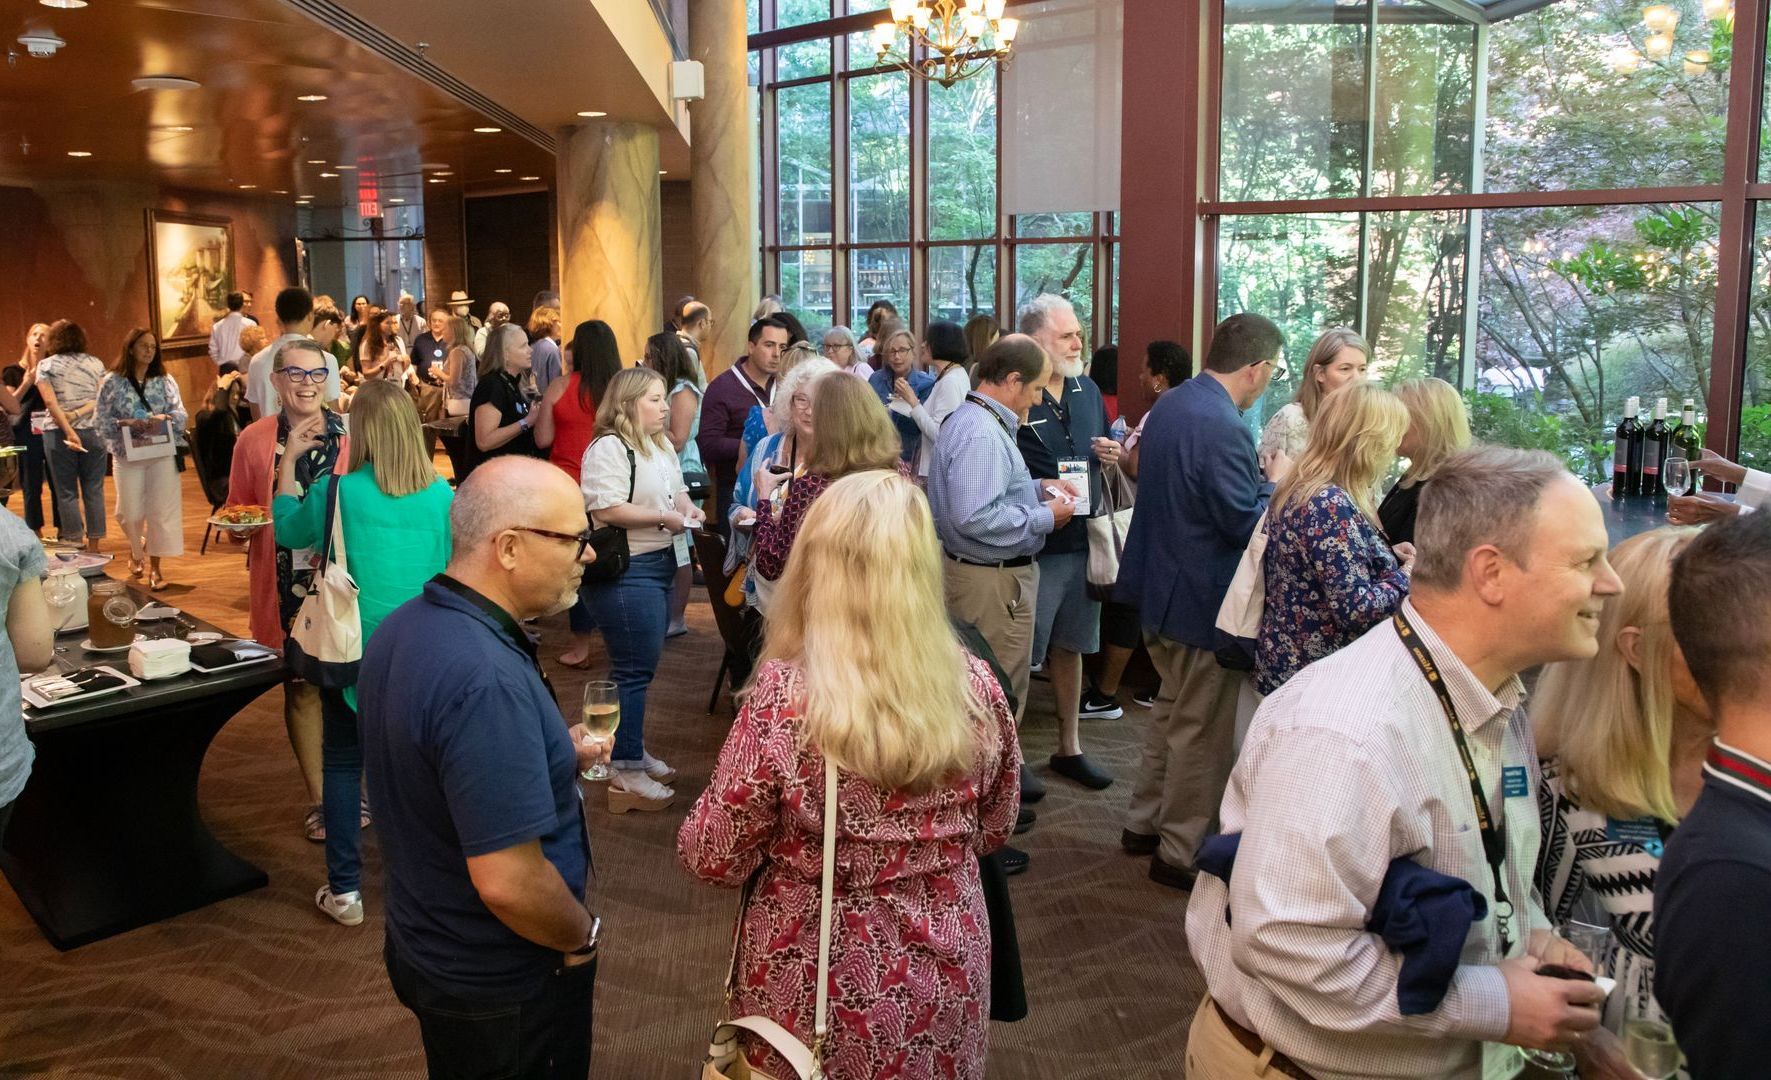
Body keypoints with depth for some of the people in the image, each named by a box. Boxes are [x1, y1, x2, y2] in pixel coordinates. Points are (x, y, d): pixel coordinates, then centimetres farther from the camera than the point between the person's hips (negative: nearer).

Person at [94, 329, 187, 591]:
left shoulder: (166, 381, 5)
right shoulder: (112, 382, 0)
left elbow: (181, 414, -1)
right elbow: (102, 422, -2)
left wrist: (164, 418, -21)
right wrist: (126, 424, -19)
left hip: (162, 454, 1)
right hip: (127, 455, -1)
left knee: (161, 511, -2)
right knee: (131, 513, 3)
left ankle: (155, 567, 8)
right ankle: (136, 551, 35)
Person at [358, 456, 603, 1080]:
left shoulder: (405, 627, -4)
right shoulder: (487, 679, -34)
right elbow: (508, 883, -33)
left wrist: (552, 753, 3)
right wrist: (582, 939, -15)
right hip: (502, 987, -8)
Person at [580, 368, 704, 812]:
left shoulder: (661, 445, 16)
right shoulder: (608, 448, -15)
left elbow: (676, 489, 28)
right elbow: (606, 509, -25)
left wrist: (687, 508, 5)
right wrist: (663, 517, -19)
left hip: (660, 565, 10)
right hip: (625, 572, -10)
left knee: (641, 665, 17)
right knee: (633, 669, -5)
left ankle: (632, 750, 30)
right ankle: (626, 774, 3)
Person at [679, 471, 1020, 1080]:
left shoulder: (784, 697, -25)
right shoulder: (976, 686, -14)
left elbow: (714, 858, -13)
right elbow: (993, 830, 2)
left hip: (821, 990, -2)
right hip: (945, 985, 3)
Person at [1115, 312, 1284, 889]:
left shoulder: (1168, 404, 5)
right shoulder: (1222, 427, -25)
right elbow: (1245, 523, -23)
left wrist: (1255, 476, 11)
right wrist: (1274, 481, -5)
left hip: (1160, 586, 10)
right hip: (1202, 599, -10)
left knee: (1172, 707, 24)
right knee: (1202, 730, 5)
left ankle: (1144, 823, 35)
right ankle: (1181, 852, 18)